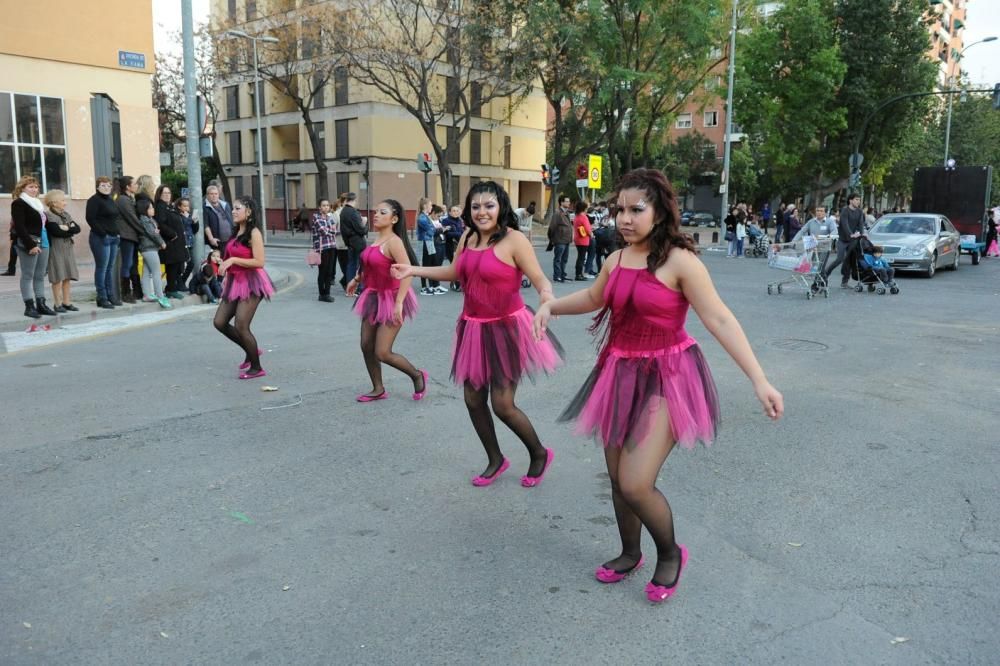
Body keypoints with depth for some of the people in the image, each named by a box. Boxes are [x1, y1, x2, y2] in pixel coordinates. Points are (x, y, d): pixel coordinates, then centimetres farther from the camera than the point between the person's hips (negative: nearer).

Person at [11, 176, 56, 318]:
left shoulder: (37, 203, 20)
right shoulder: (19, 204, -6)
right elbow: (19, 227, -14)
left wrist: (46, 241, 10)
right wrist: (30, 245, -20)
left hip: (43, 242, 8)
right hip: (28, 244, -8)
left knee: (40, 275, 8)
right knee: (28, 275, -4)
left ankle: (41, 304, 12)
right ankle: (29, 306, -3)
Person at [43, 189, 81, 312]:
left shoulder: (66, 215, 14)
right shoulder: (49, 216, -8)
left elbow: (77, 228, 4)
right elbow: (57, 231, -20)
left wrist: (66, 228, -11)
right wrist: (70, 229, -7)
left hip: (68, 249, 6)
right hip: (56, 249, -6)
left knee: (67, 277, 7)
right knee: (58, 277, -4)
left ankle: (66, 302, 13)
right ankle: (57, 304, 3)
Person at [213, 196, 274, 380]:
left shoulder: (254, 233, -11)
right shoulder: (236, 232, 13)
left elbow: (259, 262, -20)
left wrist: (233, 260, -21)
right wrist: (226, 269, 12)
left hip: (250, 283, -8)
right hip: (235, 282, 8)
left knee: (241, 327, -9)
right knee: (220, 322, 4)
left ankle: (256, 368, 7)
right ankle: (250, 350, 22)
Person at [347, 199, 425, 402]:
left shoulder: (393, 241, -19)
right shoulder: (376, 240, 7)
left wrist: (399, 303, -34)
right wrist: (356, 279, 20)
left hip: (390, 299, -8)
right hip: (373, 297, 8)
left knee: (382, 353, -7)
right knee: (366, 347, 9)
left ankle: (418, 376, 16)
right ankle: (378, 389, 25)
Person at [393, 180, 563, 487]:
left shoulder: (514, 240, -14)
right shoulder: (468, 238, 6)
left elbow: (541, 280, -17)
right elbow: (455, 272, 23)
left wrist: (546, 297, -40)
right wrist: (413, 270, 21)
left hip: (506, 329, -7)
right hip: (473, 329, 7)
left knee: (502, 405, -6)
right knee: (473, 400, 11)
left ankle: (540, 454, 22)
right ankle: (495, 460, 33)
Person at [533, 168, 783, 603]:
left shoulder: (680, 261, -15)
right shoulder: (617, 259, 4)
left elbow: (720, 320, -19)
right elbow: (593, 298, 25)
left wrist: (758, 380, -25)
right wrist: (550, 306, 12)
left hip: (666, 378, -6)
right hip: (620, 375, 7)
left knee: (636, 483, -14)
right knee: (617, 478, 14)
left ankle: (671, 554, 16)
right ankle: (629, 554, 39)